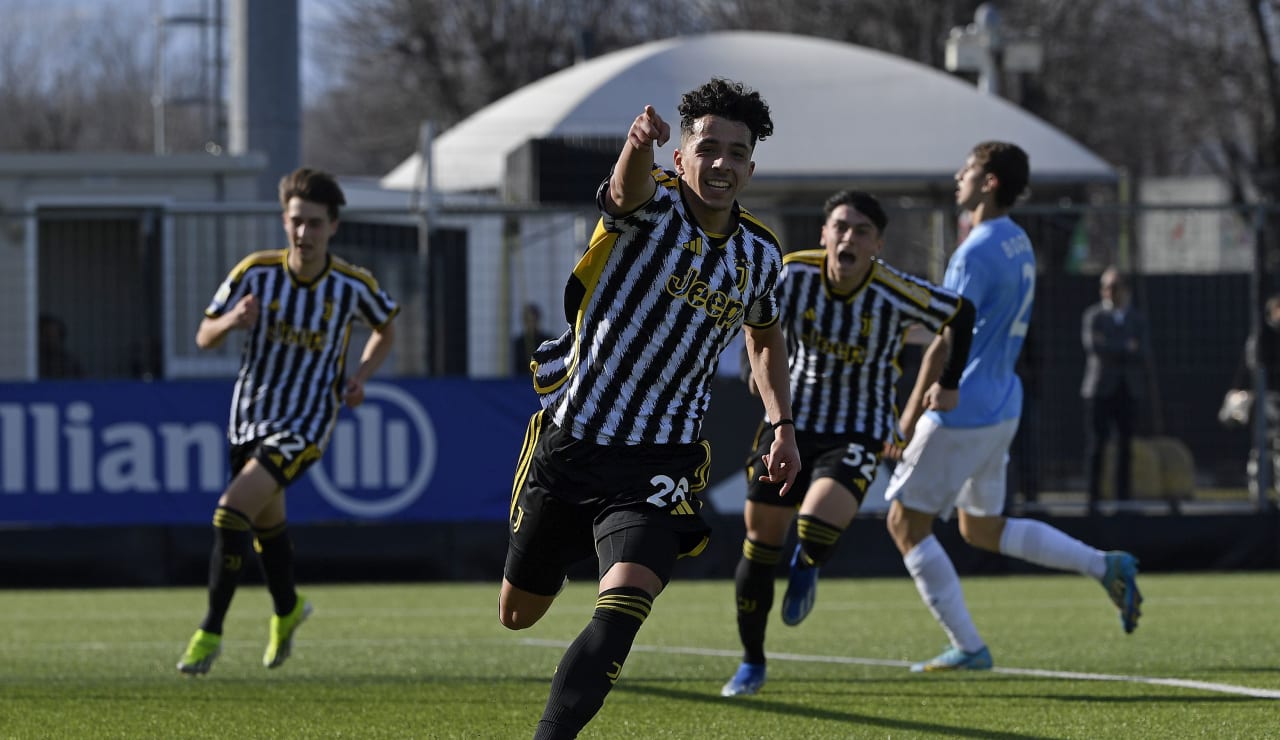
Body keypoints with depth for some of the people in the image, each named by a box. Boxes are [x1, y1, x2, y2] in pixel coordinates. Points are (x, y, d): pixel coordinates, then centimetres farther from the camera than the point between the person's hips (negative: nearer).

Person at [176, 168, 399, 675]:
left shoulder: (353, 286, -11)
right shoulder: (255, 273, -10)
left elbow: (386, 328, 12)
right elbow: (204, 337, -4)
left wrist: (360, 376, -5)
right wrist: (232, 321, -26)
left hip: (304, 426, -4)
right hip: (249, 416, 4)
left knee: (232, 513, -21)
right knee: (266, 523, 21)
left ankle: (210, 633, -12)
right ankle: (286, 610, 51)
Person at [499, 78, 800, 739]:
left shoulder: (759, 255, 4)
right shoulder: (654, 204, -10)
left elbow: (765, 336, 26)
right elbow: (627, 191, -38)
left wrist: (782, 424, 14)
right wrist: (638, 144, -61)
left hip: (658, 462, 1)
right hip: (570, 441, -1)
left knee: (623, 608, -24)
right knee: (518, 614, 14)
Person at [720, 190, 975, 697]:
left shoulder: (897, 295, -20)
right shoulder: (794, 273, -13)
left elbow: (962, 314, -2)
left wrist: (949, 384, 2)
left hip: (859, 434, -3)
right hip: (792, 422, 3)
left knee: (817, 528, -27)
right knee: (760, 542, 2)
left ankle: (807, 568, 14)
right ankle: (752, 663, 22)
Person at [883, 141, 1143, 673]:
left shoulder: (975, 254, -19)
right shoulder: (1019, 245, 12)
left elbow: (947, 342, -21)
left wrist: (913, 410, -14)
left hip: (961, 414, -9)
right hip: (1002, 406, 9)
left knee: (906, 523, 1)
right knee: (982, 528, 19)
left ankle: (967, 647, -2)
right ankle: (1106, 566, 7)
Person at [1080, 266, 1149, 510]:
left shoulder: (1137, 319, 15)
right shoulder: (1093, 316, 6)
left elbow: (1141, 351, 1)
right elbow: (1093, 346, -10)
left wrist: (1111, 348, -7)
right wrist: (1126, 348, -5)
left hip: (1129, 389, 3)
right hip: (1100, 388, -3)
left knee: (1125, 445, 0)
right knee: (1096, 444, -7)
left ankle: (1123, 497, 2)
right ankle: (1093, 497, -6)